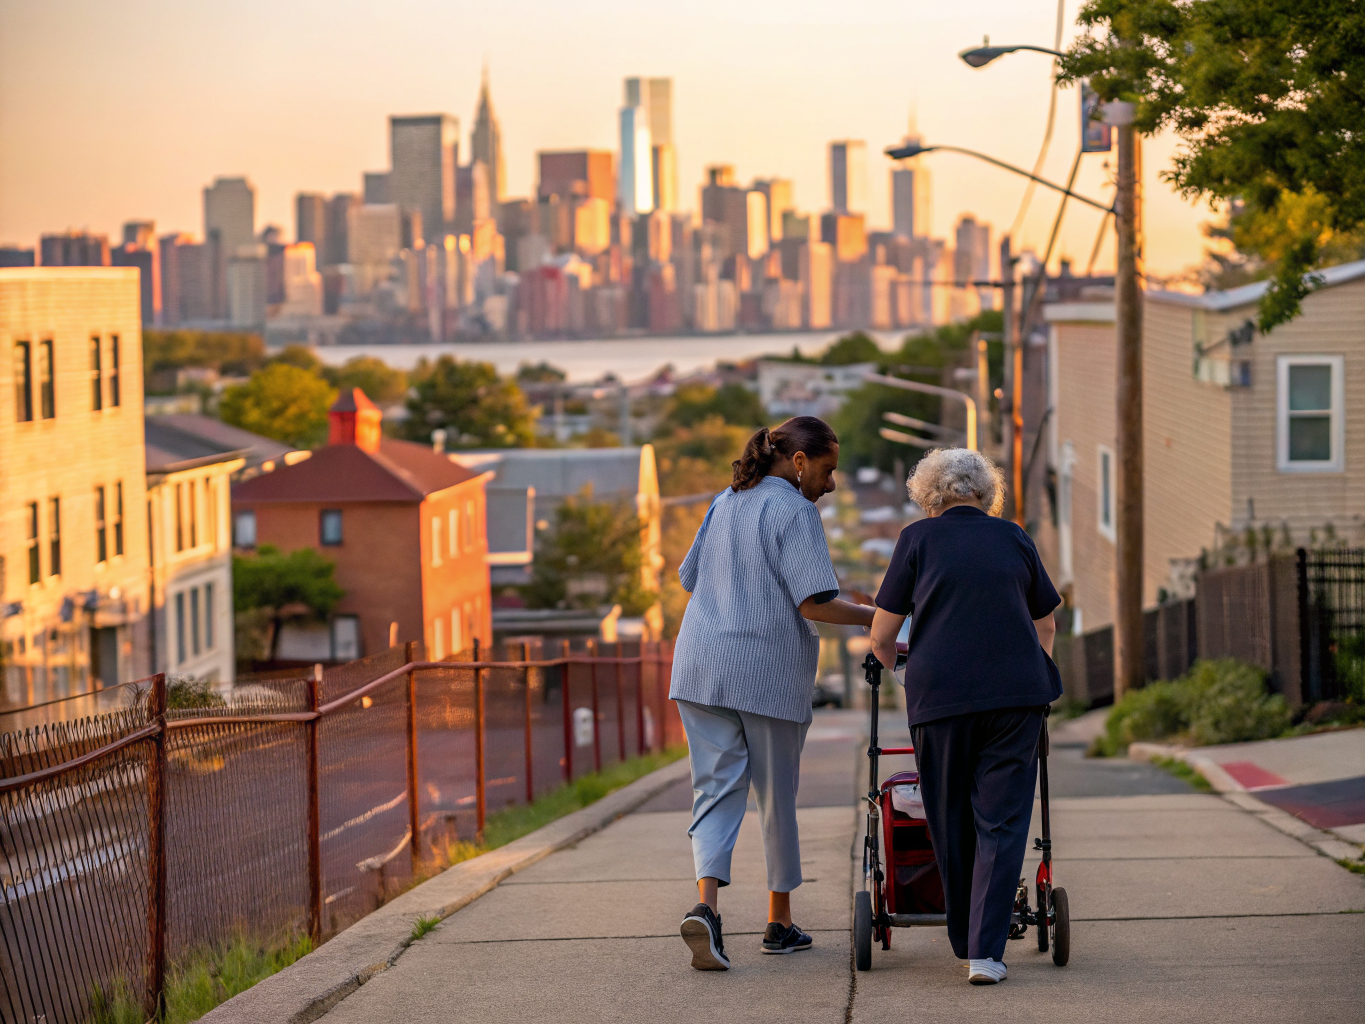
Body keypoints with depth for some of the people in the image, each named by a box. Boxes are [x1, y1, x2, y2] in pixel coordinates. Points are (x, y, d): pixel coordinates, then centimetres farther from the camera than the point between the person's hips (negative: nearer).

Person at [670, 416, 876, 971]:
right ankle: (779, 922, 20)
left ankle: (706, 903, -23)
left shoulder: (724, 503, 14)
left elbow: (690, 580, 20)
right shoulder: (792, 510, -8)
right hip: (768, 672, -5)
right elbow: (815, 602, -16)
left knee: (717, 788, 1)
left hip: (701, 667, 5)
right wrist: (878, 616, -4)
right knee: (777, 795, 9)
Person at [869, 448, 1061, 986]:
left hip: (939, 694, -1)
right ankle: (986, 952, -8)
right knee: (1002, 822, 1)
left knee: (951, 821, 13)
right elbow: (1045, 626, 24)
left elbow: (882, 637, 5)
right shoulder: (1014, 539, 13)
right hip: (1017, 694, 1)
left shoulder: (918, 539, 6)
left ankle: (966, 942, 23)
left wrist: (892, 665, 27)